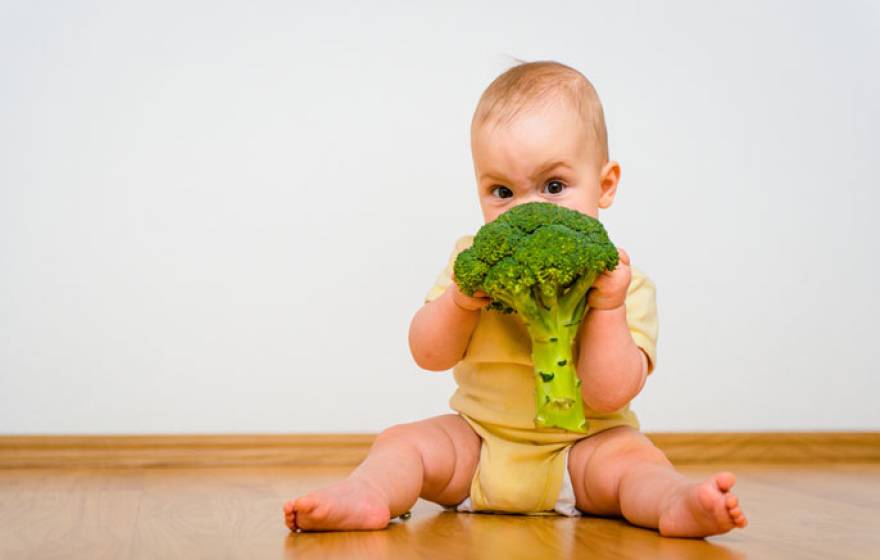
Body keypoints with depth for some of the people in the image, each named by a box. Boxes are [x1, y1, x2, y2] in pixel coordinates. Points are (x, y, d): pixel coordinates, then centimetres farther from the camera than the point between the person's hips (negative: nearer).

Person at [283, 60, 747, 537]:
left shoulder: (622, 282, -13)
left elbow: (608, 395, -18)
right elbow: (429, 355, -4)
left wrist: (606, 307, -29)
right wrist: (460, 301, -23)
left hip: (581, 446, -3)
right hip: (475, 439, 3)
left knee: (633, 455, -28)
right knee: (403, 442, -14)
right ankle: (365, 497, -37)